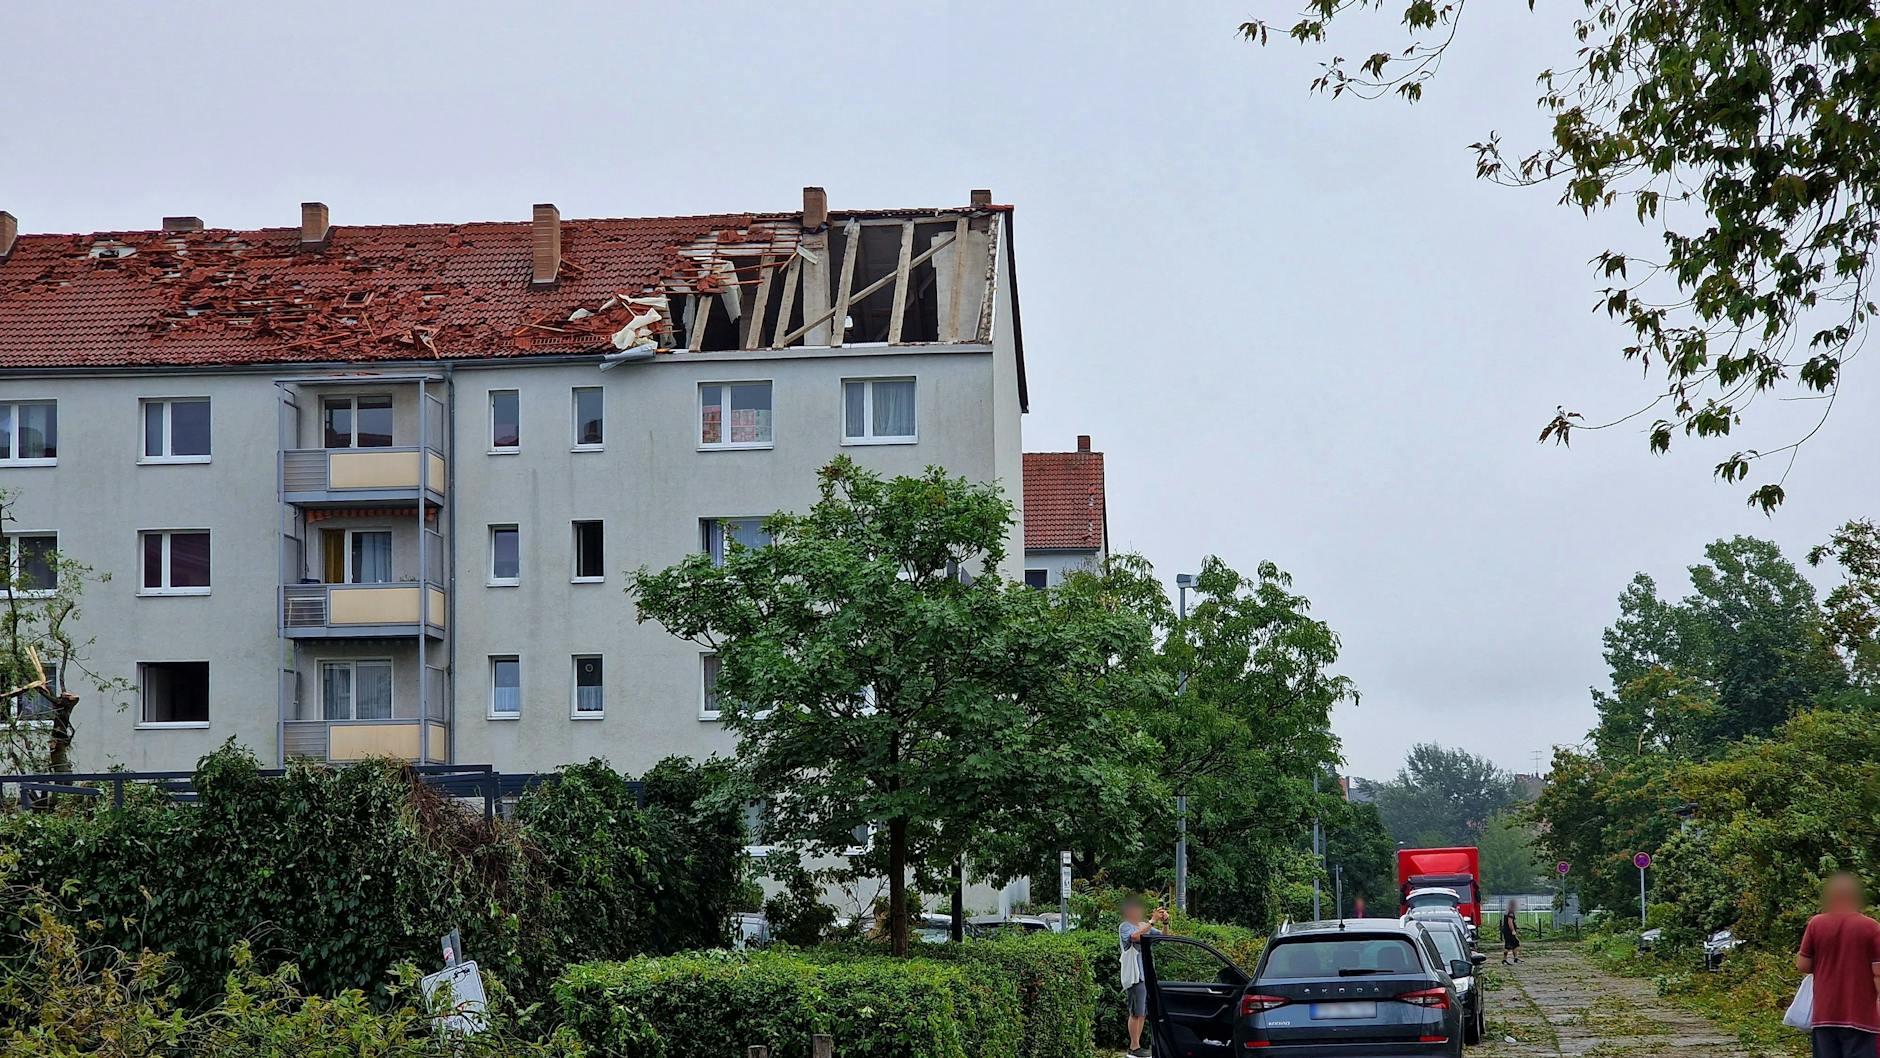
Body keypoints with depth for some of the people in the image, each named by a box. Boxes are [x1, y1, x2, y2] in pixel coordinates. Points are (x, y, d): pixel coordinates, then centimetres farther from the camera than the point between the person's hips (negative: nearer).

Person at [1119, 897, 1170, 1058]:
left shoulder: (1145, 926, 17)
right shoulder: (1125, 927, -4)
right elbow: (1135, 936, -25)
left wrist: (1165, 923, -5)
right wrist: (1152, 921, -25)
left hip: (1147, 975, 7)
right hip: (1134, 976, -7)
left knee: (1143, 1013, 8)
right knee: (1137, 1013, -8)